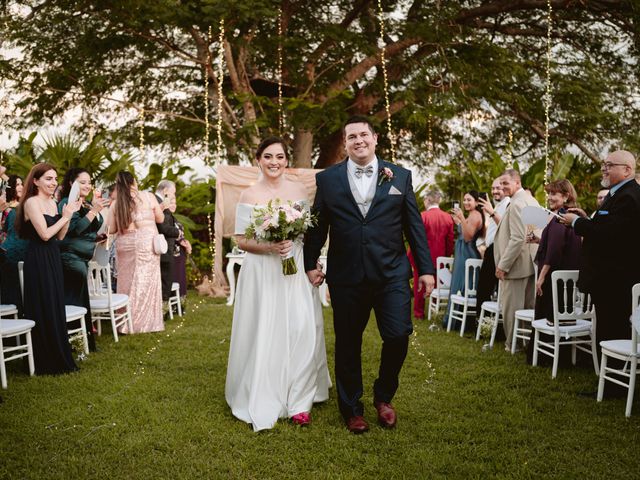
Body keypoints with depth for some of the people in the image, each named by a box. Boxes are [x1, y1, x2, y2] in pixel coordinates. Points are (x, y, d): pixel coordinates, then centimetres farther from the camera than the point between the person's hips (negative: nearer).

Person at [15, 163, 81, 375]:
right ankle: (46, 363, 11)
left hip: (53, 258, 8)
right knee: (43, 312, 0)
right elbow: (45, 234, -19)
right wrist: (65, 216, -10)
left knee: (56, 308, 12)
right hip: (38, 260, -8)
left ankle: (58, 358, 23)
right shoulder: (31, 202, -13)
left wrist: (68, 215, 0)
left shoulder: (52, 203, 12)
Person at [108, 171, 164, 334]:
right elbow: (160, 218, 7)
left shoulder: (116, 204, 3)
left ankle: (126, 323, 16)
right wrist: (160, 208, 27)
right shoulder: (148, 196, -2)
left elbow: (111, 229, 3)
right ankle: (145, 322, 5)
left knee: (127, 283, 11)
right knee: (146, 283, 3)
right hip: (146, 244, -3)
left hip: (124, 245, 3)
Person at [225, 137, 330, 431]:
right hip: (261, 274, -2)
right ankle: (261, 405, 13)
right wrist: (269, 247, -17)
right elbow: (241, 240, -2)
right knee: (263, 335, -1)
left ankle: (298, 402, 10)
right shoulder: (250, 196, 0)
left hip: (295, 271, 2)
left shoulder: (299, 191, 8)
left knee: (302, 332, -4)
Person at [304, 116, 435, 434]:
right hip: (346, 277, 0)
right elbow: (317, 225, 8)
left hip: (392, 274, 0)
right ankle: (352, 409, 27)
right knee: (348, 344, 9)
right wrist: (310, 264, 2)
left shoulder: (400, 176, 7)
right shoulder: (327, 179, 5)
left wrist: (426, 268, 4)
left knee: (398, 336, -6)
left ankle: (383, 396, 23)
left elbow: (414, 226, 6)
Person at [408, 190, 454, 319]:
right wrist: (447, 256, 13)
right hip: (439, 258, 4)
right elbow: (450, 240, 2)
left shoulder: (422, 216, -14)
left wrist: (410, 255, -2)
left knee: (419, 285, 8)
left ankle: (419, 312, 14)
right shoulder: (448, 217, -2)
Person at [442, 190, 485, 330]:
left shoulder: (475, 215, -15)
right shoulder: (472, 215, 16)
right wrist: (459, 222, 17)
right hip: (463, 255, 11)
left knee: (461, 287, -3)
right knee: (462, 287, 14)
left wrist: (462, 219, -29)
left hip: (466, 255, -11)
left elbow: (468, 237, -22)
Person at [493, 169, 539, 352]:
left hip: (517, 263, -10)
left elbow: (518, 238, -24)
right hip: (531, 262, 10)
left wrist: (503, 265, -19)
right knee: (529, 305, 14)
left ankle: (513, 344, 10)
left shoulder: (517, 204, -18)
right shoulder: (531, 200, 13)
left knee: (512, 307, 1)